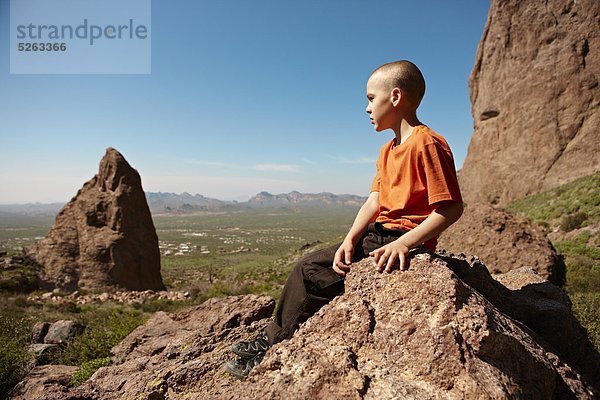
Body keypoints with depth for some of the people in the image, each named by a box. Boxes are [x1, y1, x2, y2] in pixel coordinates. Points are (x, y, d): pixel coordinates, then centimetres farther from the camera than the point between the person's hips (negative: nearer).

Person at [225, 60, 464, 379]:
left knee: (313, 274, -16)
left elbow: (451, 208, -19)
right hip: (376, 235, 9)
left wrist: (403, 243, -26)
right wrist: (350, 239, -8)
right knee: (310, 266, 2)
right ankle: (274, 336, 14)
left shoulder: (427, 143, -14)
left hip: (405, 241, -9)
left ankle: (275, 347, 3)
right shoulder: (388, 151, 16)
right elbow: (374, 201, 6)